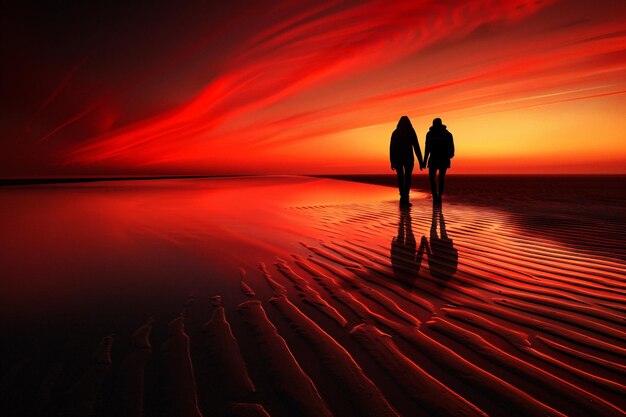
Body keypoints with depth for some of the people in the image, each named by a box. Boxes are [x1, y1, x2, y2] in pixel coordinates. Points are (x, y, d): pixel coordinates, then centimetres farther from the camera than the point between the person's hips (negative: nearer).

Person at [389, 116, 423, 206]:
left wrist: (392, 161, 3)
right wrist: (420, 161, -2)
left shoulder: (395, 133, 4)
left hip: (398, 159, 2)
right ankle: (405, 199, -10)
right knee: (407, 178, 2)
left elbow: (391, 148, -1)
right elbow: (416, 148, -4)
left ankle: (403, 197, 15)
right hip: (408, 158, -2)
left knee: (400, 178, 14)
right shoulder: (411, 133, -1)